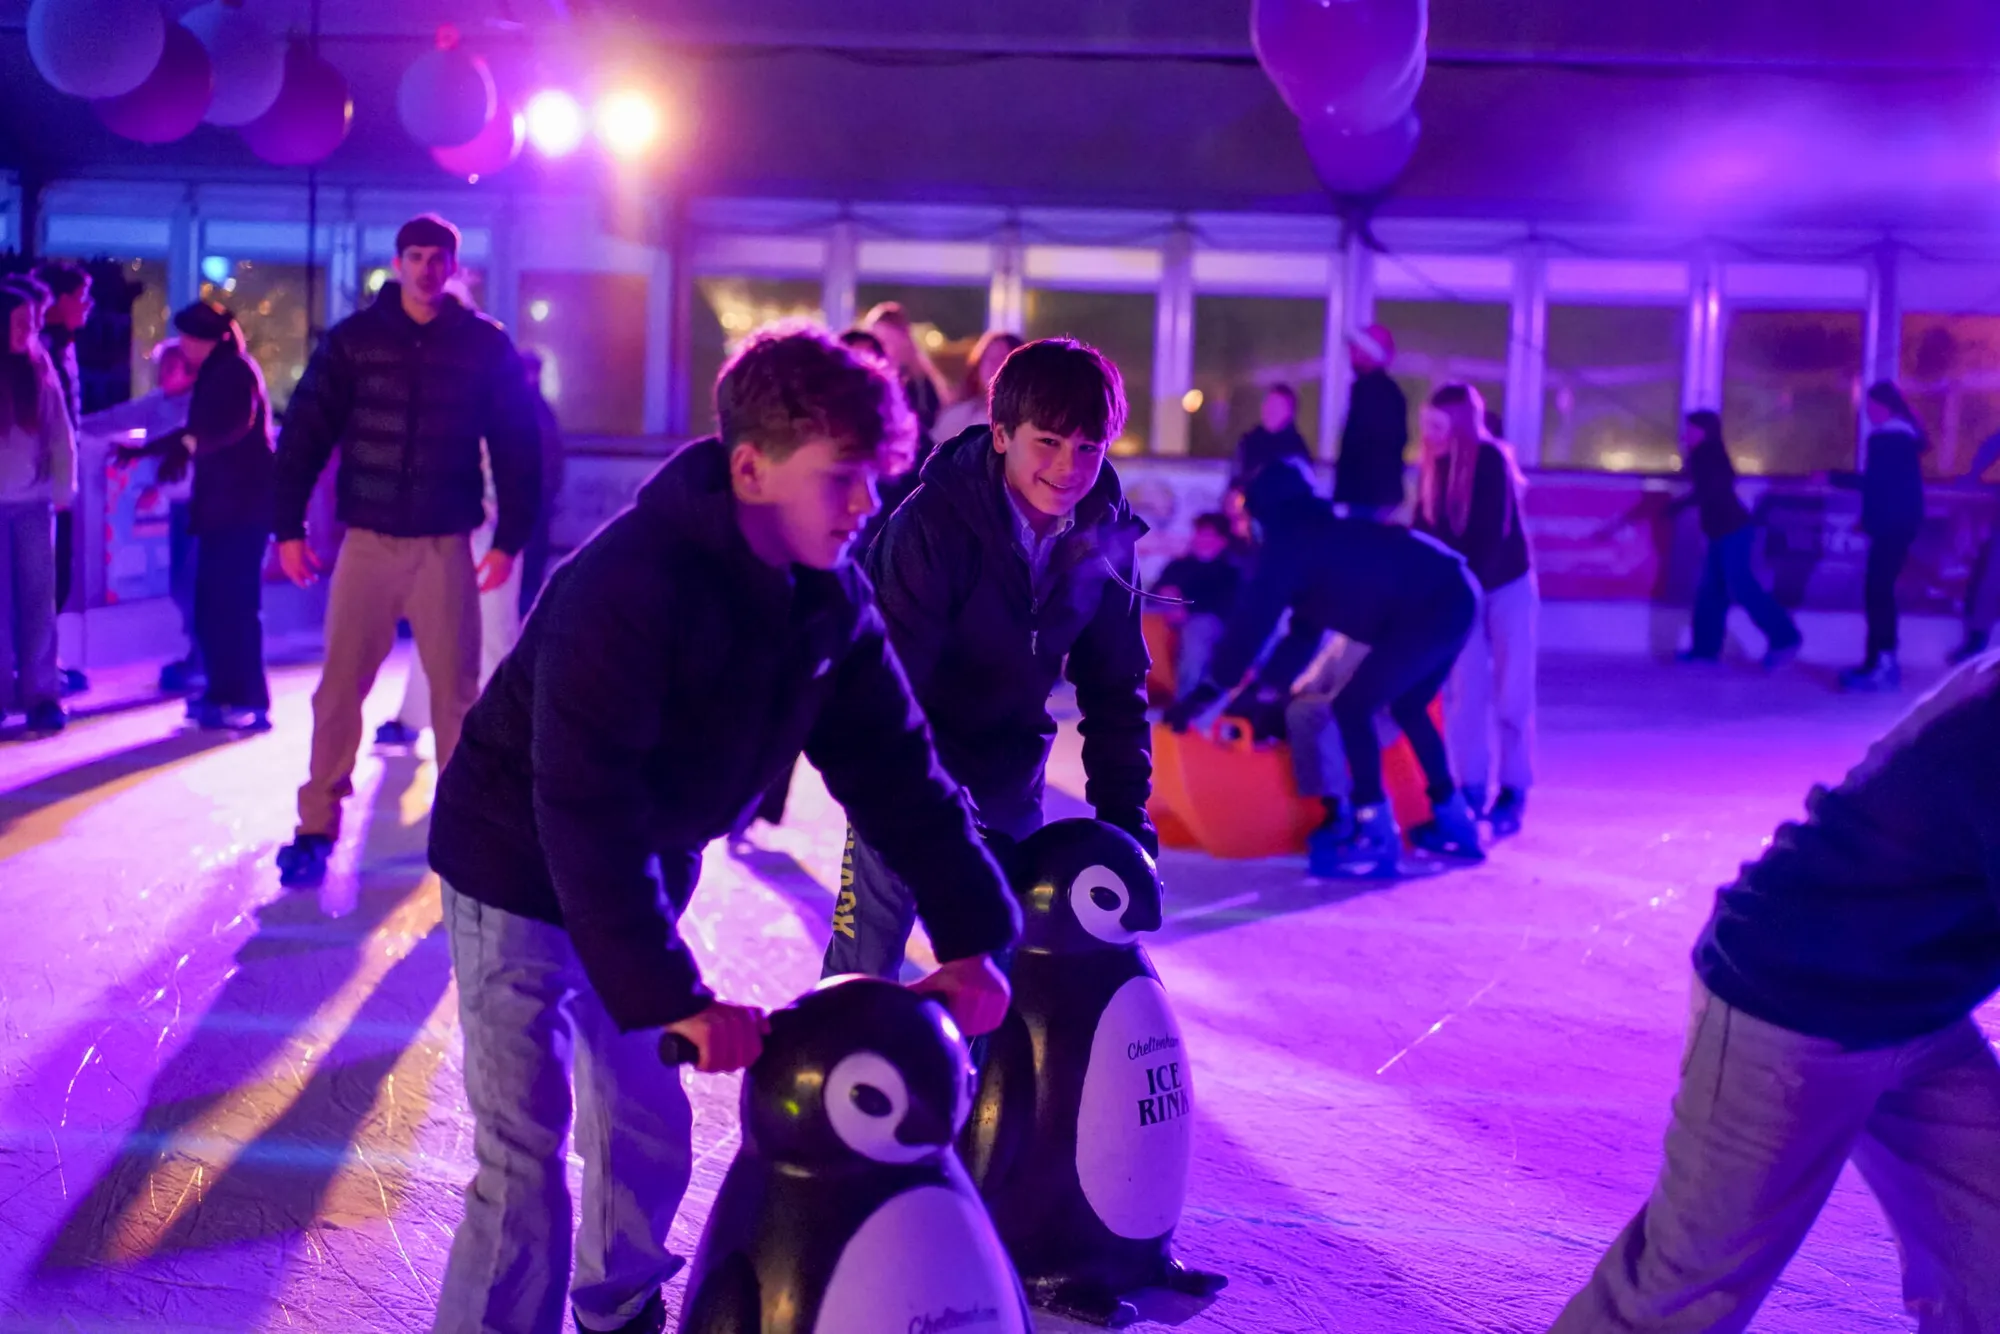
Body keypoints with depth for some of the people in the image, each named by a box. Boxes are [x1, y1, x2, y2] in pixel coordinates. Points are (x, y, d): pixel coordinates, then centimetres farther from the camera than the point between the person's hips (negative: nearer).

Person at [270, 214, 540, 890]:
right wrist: (290, 528, -2)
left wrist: (509, 538, -1)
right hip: (366, 541, 0)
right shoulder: (353, 339, 2)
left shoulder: (486, 345, 1)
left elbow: (516, 448, 3)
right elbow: (303, 434, 2)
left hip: (446, 545, 0)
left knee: (457, 690, 4)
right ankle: (317, 827, 12)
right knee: (339, 687, 2)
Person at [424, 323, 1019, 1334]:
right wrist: (676, 1000, -39)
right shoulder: (631, 584, -32)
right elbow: (584, 808, -36)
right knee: (525, 1161, -9)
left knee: (647, 1132, 17)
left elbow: (893, 767, -4)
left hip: (640, 876, 7)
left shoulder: (830, 598, -8)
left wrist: (971, 937, -12)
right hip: (521, 870, -7)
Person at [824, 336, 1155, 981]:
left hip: (1009, 779, 5)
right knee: (866, 963, -2)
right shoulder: (932, 523, -23)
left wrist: (1126, 819, -6)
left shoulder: (1105, 535, -8)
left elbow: (1114, 685, 1)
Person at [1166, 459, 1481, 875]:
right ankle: (1456, 823, 32)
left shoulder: (1290, 541, 2)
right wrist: (1262, 689, 37)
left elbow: (1254, 616, -2)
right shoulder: (1323, 536, 28)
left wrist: (1208, 690, 2)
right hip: (1455, 596, 10)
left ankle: (1377, 841, -5)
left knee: (1352, 706, -5)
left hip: (1430, 609, -10)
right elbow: (1306, 630, 34)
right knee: (1407, 708, 26)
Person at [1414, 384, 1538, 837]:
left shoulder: (1492, 462, -21)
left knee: (1509, 695, 0)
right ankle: (1472, 790, 8)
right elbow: (1425, 529, -3)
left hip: (1506, 588, -5)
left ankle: (1513, 794, 7)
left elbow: (1492, 536, -25)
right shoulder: (1436, 466, -4)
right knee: (1464, 691, 1)